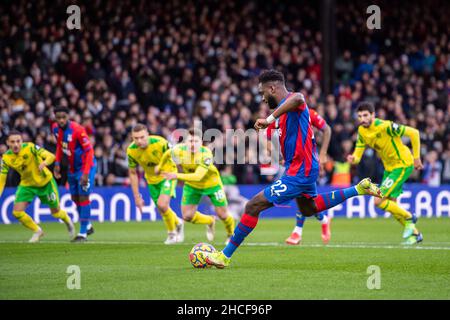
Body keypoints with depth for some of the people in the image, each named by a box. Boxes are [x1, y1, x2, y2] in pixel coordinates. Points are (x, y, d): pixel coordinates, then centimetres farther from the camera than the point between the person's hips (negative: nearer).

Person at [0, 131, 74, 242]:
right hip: (27, 184, 3)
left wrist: (45, 162, -58)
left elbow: (51, 156, -35)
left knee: (56, 212, 8)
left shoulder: (30, 147, -27)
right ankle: (37, 231, 14)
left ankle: (67, 220, 48)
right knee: (17, 212, -13)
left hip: (45, 182, -3)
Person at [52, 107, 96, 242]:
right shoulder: (56, 128, -5)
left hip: (86, 166, -7)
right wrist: (57, 163, 6)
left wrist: (86, 173, -27)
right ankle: (88, 226, 33)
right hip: (72, 167, 7)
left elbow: (89, 151, -24)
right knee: (75, 198, 14)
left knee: (83, 197, -10)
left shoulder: (77, 130, -27)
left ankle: (83, 233, -4)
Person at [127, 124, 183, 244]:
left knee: (162, 204, -21)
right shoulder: (131, 151, -19)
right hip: (151, 179, 4)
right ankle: (177, 223, 44)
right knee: (162, 210, 11)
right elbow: (132, 173, -5)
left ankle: (172, 232, 4)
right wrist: (136, 196, -4)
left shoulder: (160, 143, -30)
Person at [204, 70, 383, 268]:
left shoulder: (293, 100, -20)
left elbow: (298, 99, -46)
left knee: (253, 207, -12)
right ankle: (359, 189, 31)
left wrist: (271, 118, -52)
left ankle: (225, 256, -7)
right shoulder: (286, 107, 11)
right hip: (305, 169, 11)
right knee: (308, 209, 34)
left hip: (299, 172, -11)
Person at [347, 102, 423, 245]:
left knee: (379, 201, -15)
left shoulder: (385, 126, -25)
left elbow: (414, 133, -21)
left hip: (402, 164, -8)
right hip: (389, 167, 8)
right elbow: (357, 155, -3)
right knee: (390, 204, 11)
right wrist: (353, 159, -28)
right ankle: (414, 234, 27)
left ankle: (408, 217, 8)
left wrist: (416, 157, -16)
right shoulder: (362, 131, -2)